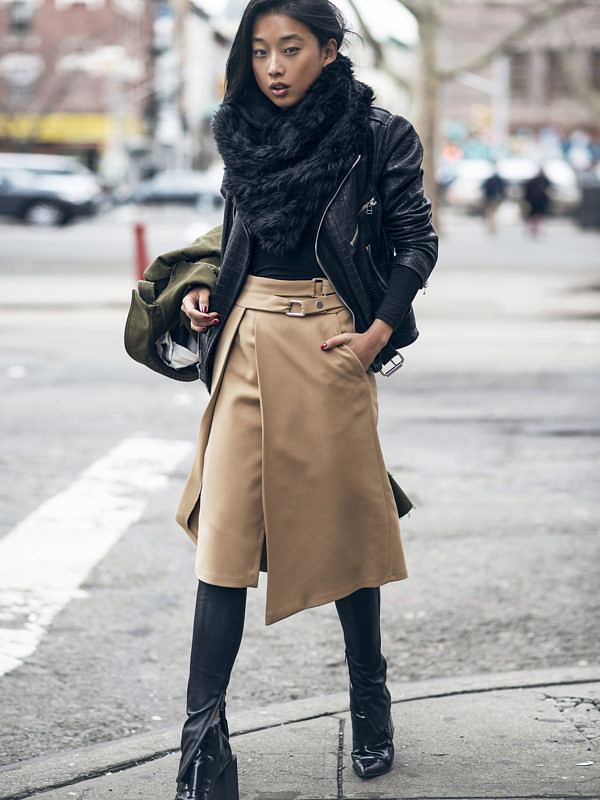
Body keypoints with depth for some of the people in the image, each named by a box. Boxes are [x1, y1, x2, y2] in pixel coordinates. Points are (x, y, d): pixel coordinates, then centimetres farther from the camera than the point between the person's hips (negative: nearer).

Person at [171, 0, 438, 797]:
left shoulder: (378, 135, -3)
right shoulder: (241, 132, 8)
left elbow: (418, 242, 1)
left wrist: (378, 333, -9)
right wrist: (205, 290, 4)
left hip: (332, 343, -3)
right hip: (247, 342, 3)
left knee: (344, 522, 7)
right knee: (225, 530, -4)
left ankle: (370, 697, 27)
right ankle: (204, 734, -3)